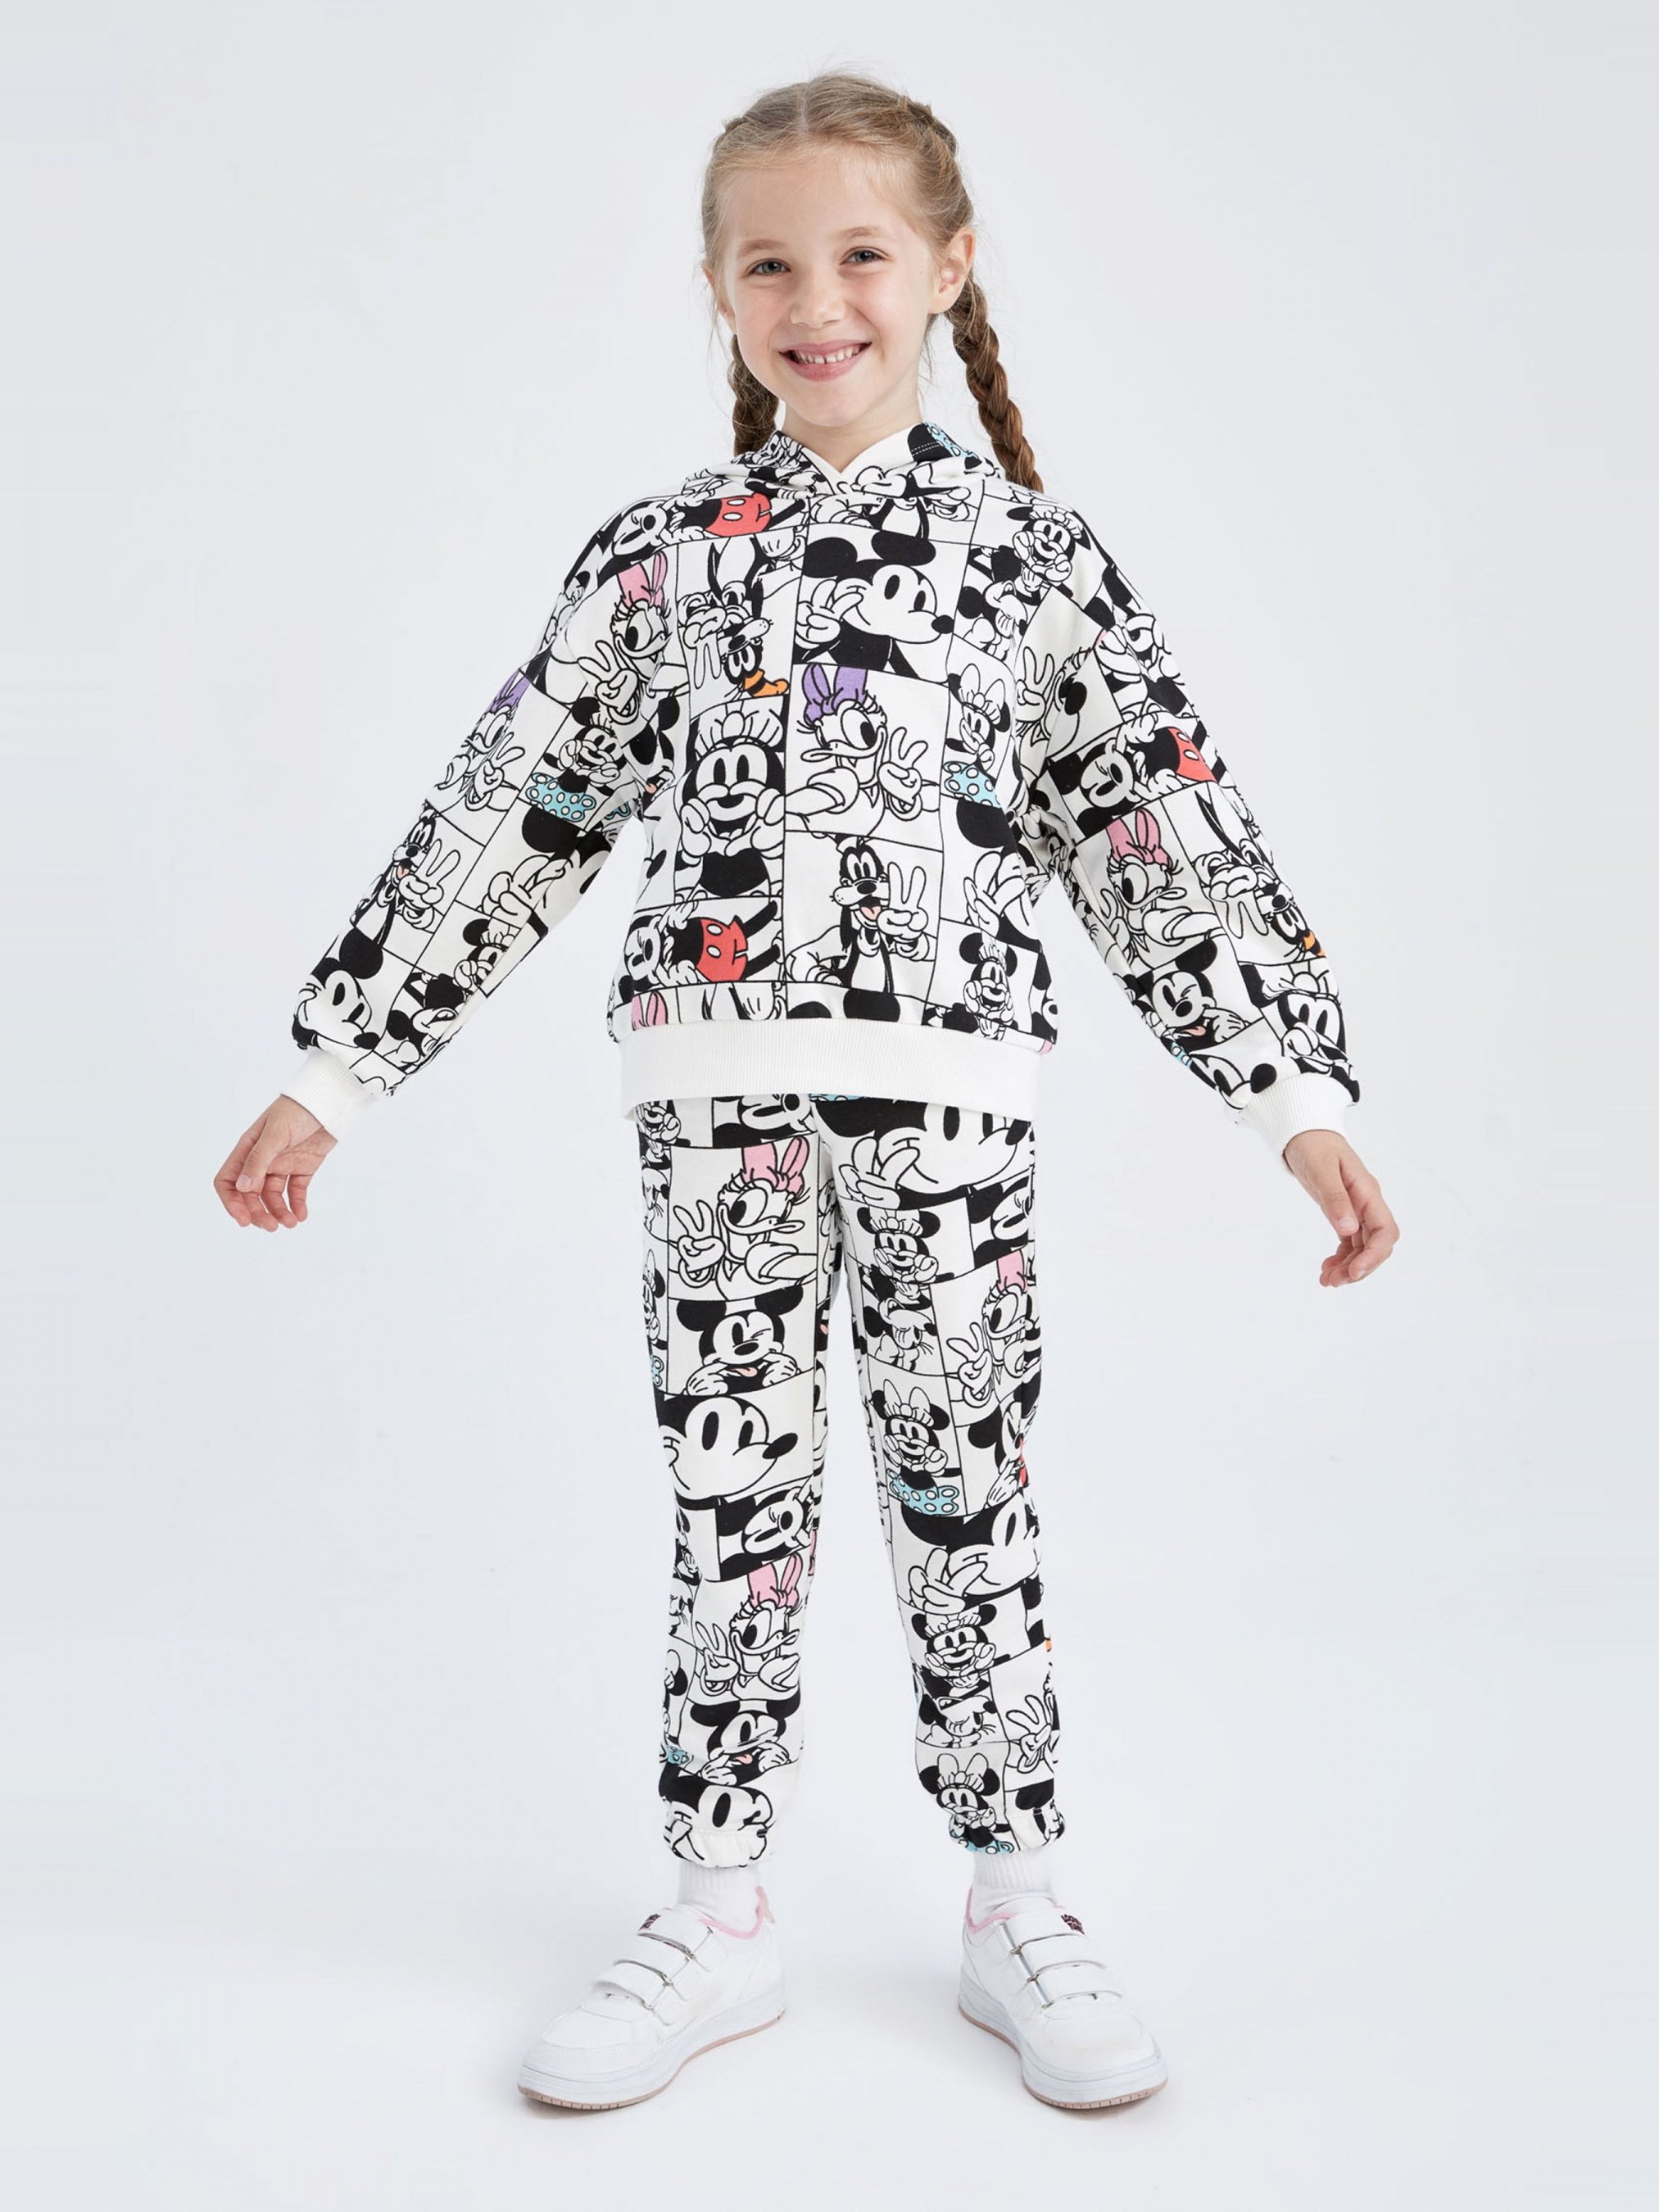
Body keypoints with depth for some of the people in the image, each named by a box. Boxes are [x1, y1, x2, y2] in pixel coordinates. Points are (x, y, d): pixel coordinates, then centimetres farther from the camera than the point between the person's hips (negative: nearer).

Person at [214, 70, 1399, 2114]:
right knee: (731, 1504, 8)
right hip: (716, 1097, 1)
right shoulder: (657, 555, 6)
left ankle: (1017, 1911, 24)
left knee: (969, 1497, 7)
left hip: (954, 1094, -1)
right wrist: (331, 1078, 5)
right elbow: (500, 825, 6)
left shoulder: (1034, 554, 3)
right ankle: (716, 1922, 24)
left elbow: (1173, 846, 1)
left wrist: (1299, 1103, -5)